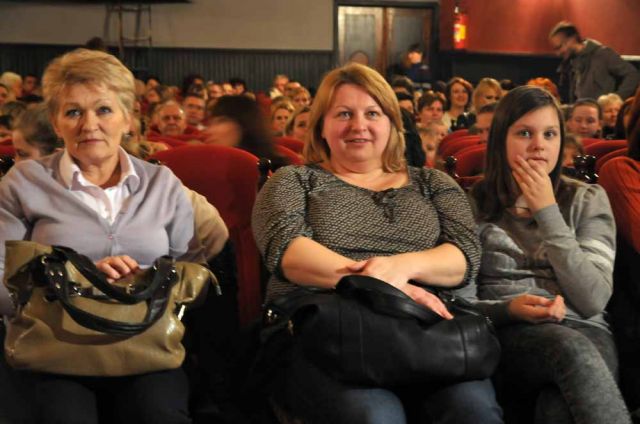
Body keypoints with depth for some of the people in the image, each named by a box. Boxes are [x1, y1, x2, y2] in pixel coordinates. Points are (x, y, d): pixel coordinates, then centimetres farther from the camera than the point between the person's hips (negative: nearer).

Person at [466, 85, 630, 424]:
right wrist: (509, 309, -16)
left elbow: (593, 300, -4)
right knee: (569, 347, -36)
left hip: (585, 334, 0)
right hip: (509, 337, 0)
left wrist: (548, 212, -4)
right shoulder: (473, 205, 9)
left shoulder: (588, 200, 10)